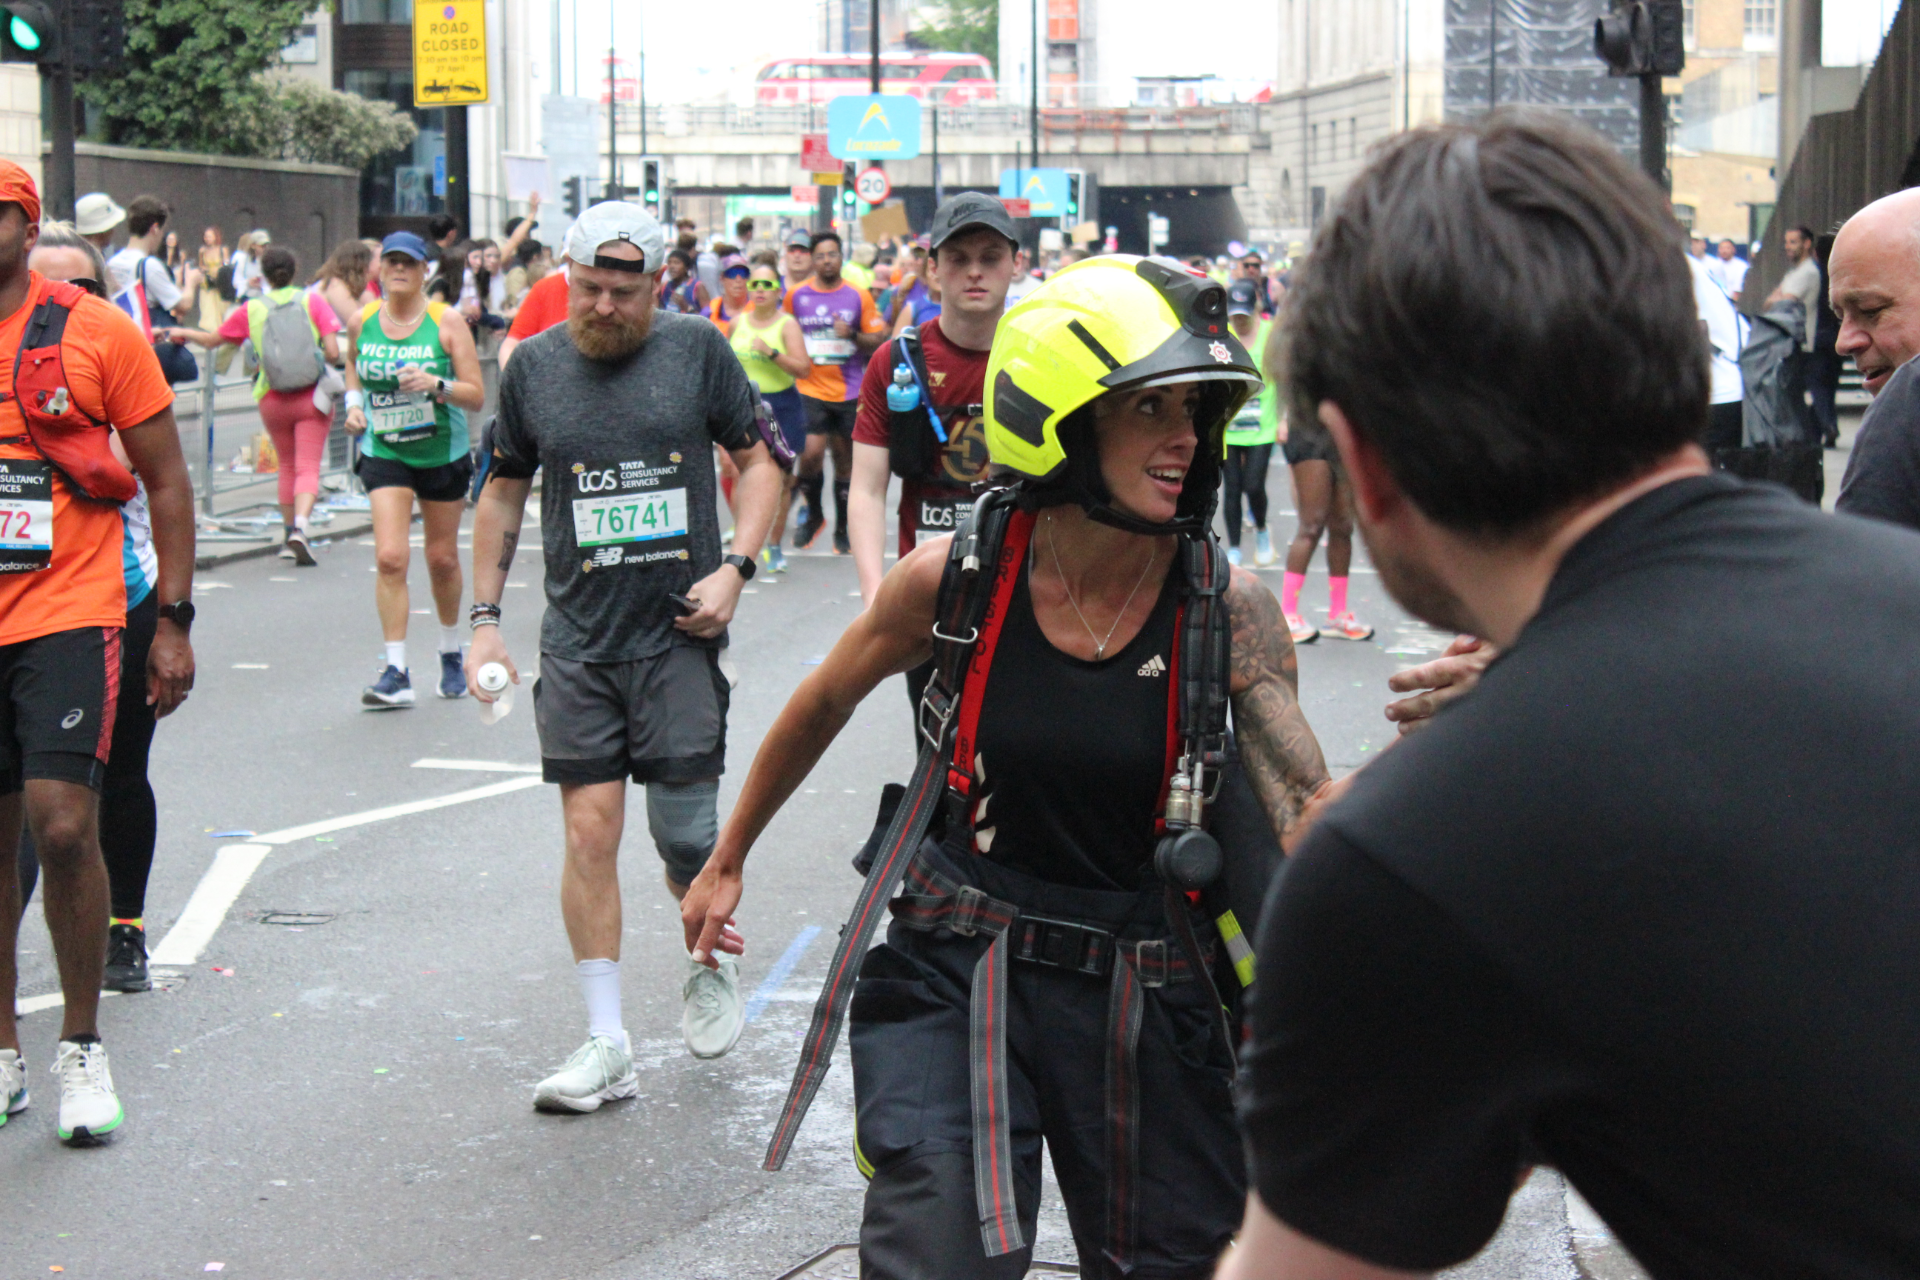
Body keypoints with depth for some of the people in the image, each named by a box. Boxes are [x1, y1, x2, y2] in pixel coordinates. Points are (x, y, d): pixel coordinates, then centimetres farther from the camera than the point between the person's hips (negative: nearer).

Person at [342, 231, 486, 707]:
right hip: (384, 453, 1)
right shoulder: (362, 322, -1)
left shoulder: (447, 321, -9)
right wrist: (354, 403, 3)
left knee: (442, 558, 11)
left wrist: (437, 386, -28)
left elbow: (476, 397, -10)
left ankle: (451, 655, 35)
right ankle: (396, 673, -12)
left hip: (443, 453, -1)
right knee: (390, 557, -14)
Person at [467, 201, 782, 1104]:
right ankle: (607, 1045, 6)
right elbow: (503, 494, 15)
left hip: (679, 631, -2)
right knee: (589, 829, -2)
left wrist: (736, 567, -6)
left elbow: (756, 462, 8)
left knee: (686, 834, -2)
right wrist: (484, 616, 10)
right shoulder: (534, 366, 5)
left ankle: (710, 965, 30)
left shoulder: (697, 350, 0)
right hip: (578, 635, 2)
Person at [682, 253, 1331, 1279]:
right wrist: (727, 860, 18)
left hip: (1140, 986, 1)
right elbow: (823, 704, 7)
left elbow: (1313, 820, -15)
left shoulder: (1227, 607, -12)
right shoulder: (953, 580, -12)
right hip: (958, 963, -1)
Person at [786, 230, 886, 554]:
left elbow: (879, 341, 4)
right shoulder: (796, 295, 4)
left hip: (849, 392, 1)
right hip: (810, 390, -1)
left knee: (845, 461, 7)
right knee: (811, 454, -15)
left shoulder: (859, 296, 2)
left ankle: (843, 529, 20)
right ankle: (813, 515, 11)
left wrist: (852, 335, -13)